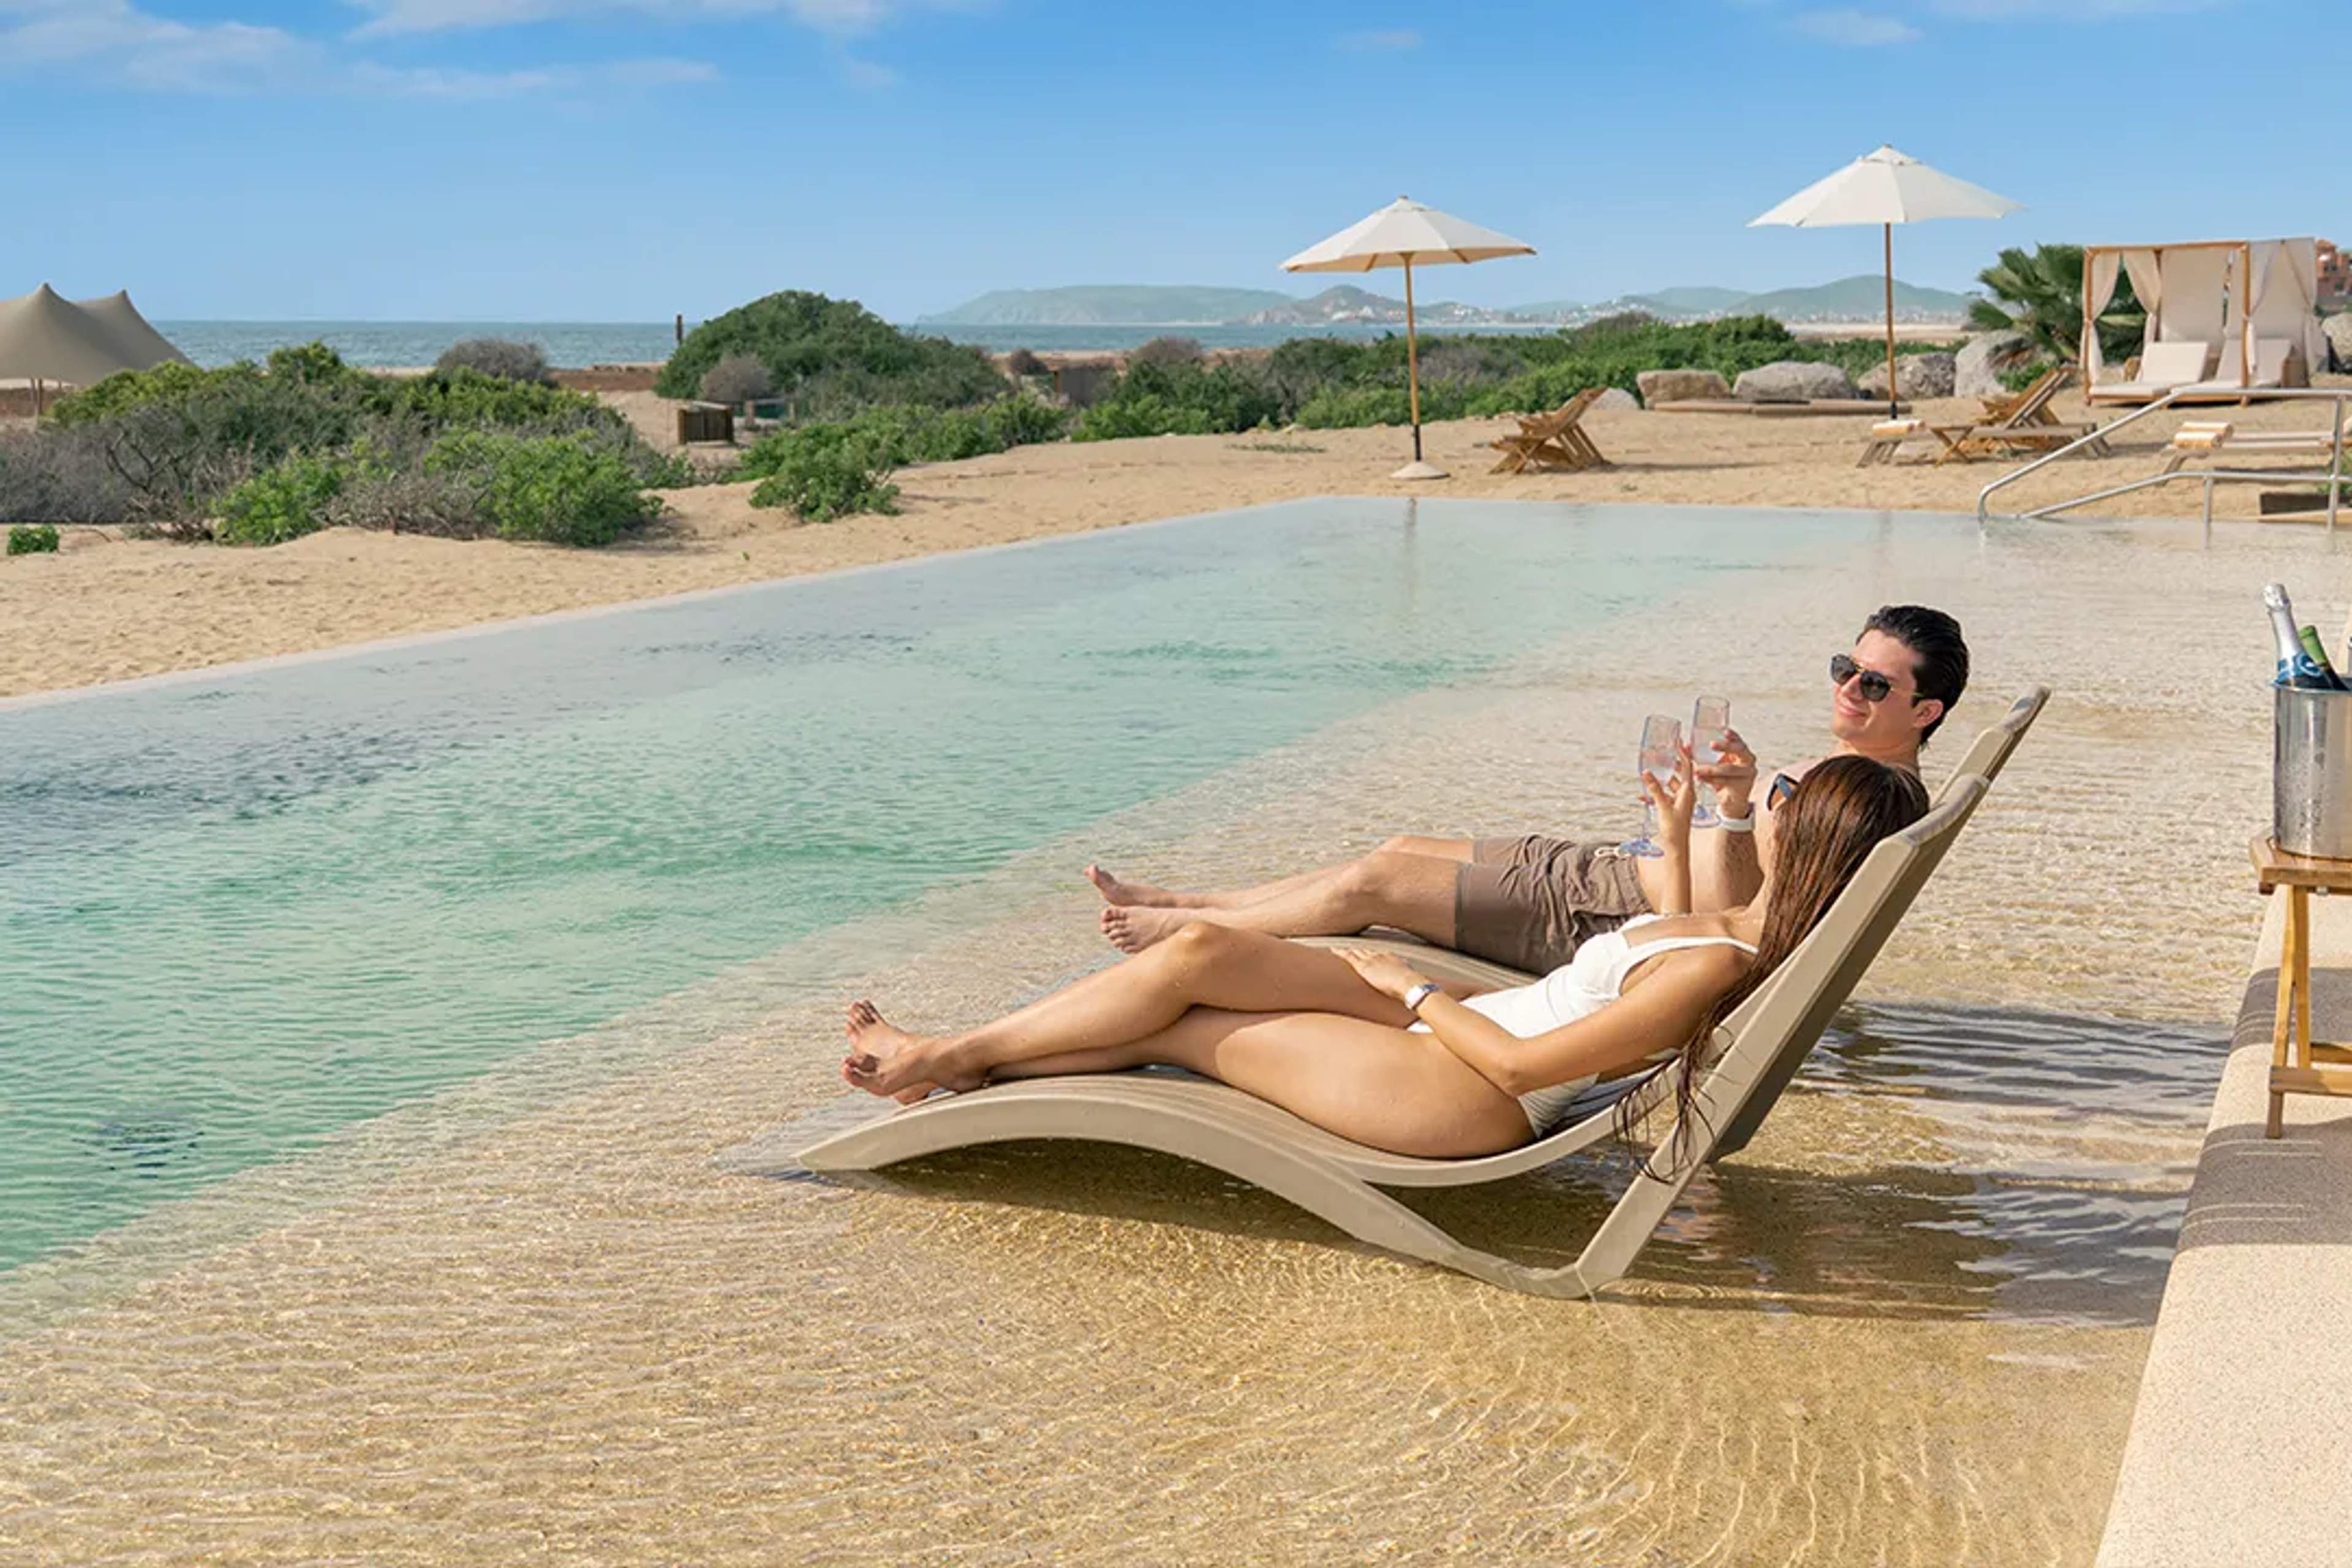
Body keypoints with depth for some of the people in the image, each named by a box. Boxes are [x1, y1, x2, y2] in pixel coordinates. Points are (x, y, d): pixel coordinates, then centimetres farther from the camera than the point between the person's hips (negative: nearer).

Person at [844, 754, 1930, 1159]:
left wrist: (1414, 989, -7)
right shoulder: (1752, 932, 5)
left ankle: (953, 1060, 12)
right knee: (1201, 953, -1)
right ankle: (961, 1058, 6)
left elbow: (1522, 1062, -21)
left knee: (1178, 1026, -5)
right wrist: (1679, 838, 24)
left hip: (1464, 1100, -9)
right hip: (1456, 1033, 9)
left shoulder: (1719, 968, -23)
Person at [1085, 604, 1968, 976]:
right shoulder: (1847, 771, 10)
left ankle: (1190, 930, 14)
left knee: (1376, 883, -6)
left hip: (1612, 925, -10)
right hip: (1606, 868, 10)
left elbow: (1732, 915, -33)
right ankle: (1187, 903, 23)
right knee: (1402, 850, 13)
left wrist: (1737, 808, -46)